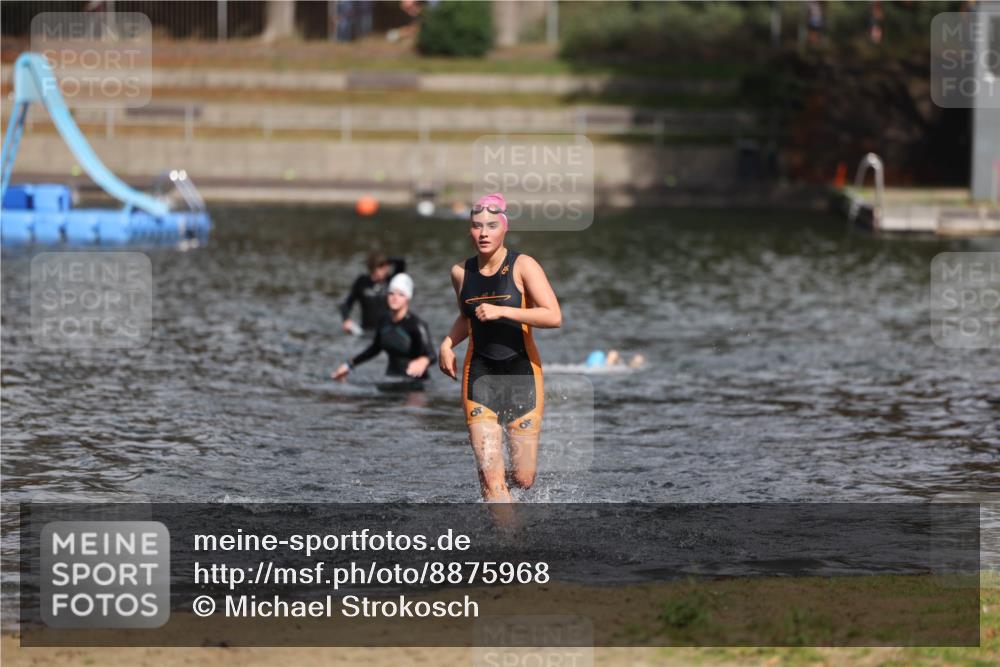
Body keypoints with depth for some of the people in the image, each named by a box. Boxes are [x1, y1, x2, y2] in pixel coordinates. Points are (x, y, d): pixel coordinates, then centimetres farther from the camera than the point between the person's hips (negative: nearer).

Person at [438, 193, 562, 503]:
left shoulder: (522, 266, -8)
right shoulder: (461, 272, 5)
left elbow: (554, 317, -20)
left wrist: (501, 311, -24)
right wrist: (448, 343, 7)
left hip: (522, 373, -2)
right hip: (479, 374, 2)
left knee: (523, 479, 2)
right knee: (490, 478, -12)